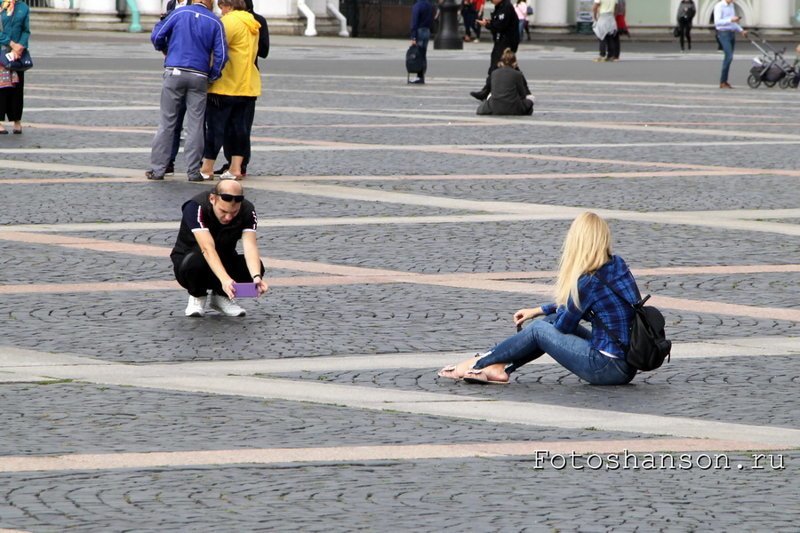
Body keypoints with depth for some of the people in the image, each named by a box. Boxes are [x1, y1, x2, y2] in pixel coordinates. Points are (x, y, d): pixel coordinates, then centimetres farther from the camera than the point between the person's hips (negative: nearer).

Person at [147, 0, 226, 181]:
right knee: (195, 125, 5)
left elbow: (157, 36, 0)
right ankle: (194, 171, 4)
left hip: (174, 73, 0)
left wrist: (164, 49, 21)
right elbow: (221, 54, -4)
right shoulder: (215, 22, 1)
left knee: (167, 122, 5)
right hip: (199, 77, 0)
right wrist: (212, 75, 9)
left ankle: (157, 168, 4)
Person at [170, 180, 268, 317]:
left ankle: (221, 296, 1)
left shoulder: (247, 210, -18)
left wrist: (256, 277, -50)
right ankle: (197, 297, -6)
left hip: (225, 262, 3)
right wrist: (225, 279, -56)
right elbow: (207, 248, -41)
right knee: (195, 261, -39)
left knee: (255, 267, -27)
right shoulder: (196, 207, -30)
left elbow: (250, 246, -31)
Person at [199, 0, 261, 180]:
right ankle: (236, 168, 4)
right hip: (248, 86, 7)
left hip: (226, 85, -7)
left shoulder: (230, 21, -12)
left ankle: (207, 167, 3)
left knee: (215, 126, 0)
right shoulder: (252, 24, 14)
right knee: (240, 128, 8)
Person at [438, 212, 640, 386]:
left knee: (538, 330, 4)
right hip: (629, 365, 8)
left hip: (608, 369, -8)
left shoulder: (589, 282, -18)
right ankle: (501, 368, 18)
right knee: (551, 321, 17)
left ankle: (478, 364, 18)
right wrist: (537, 311, 27)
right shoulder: (617, 264, 7)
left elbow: (564, 325, -4)